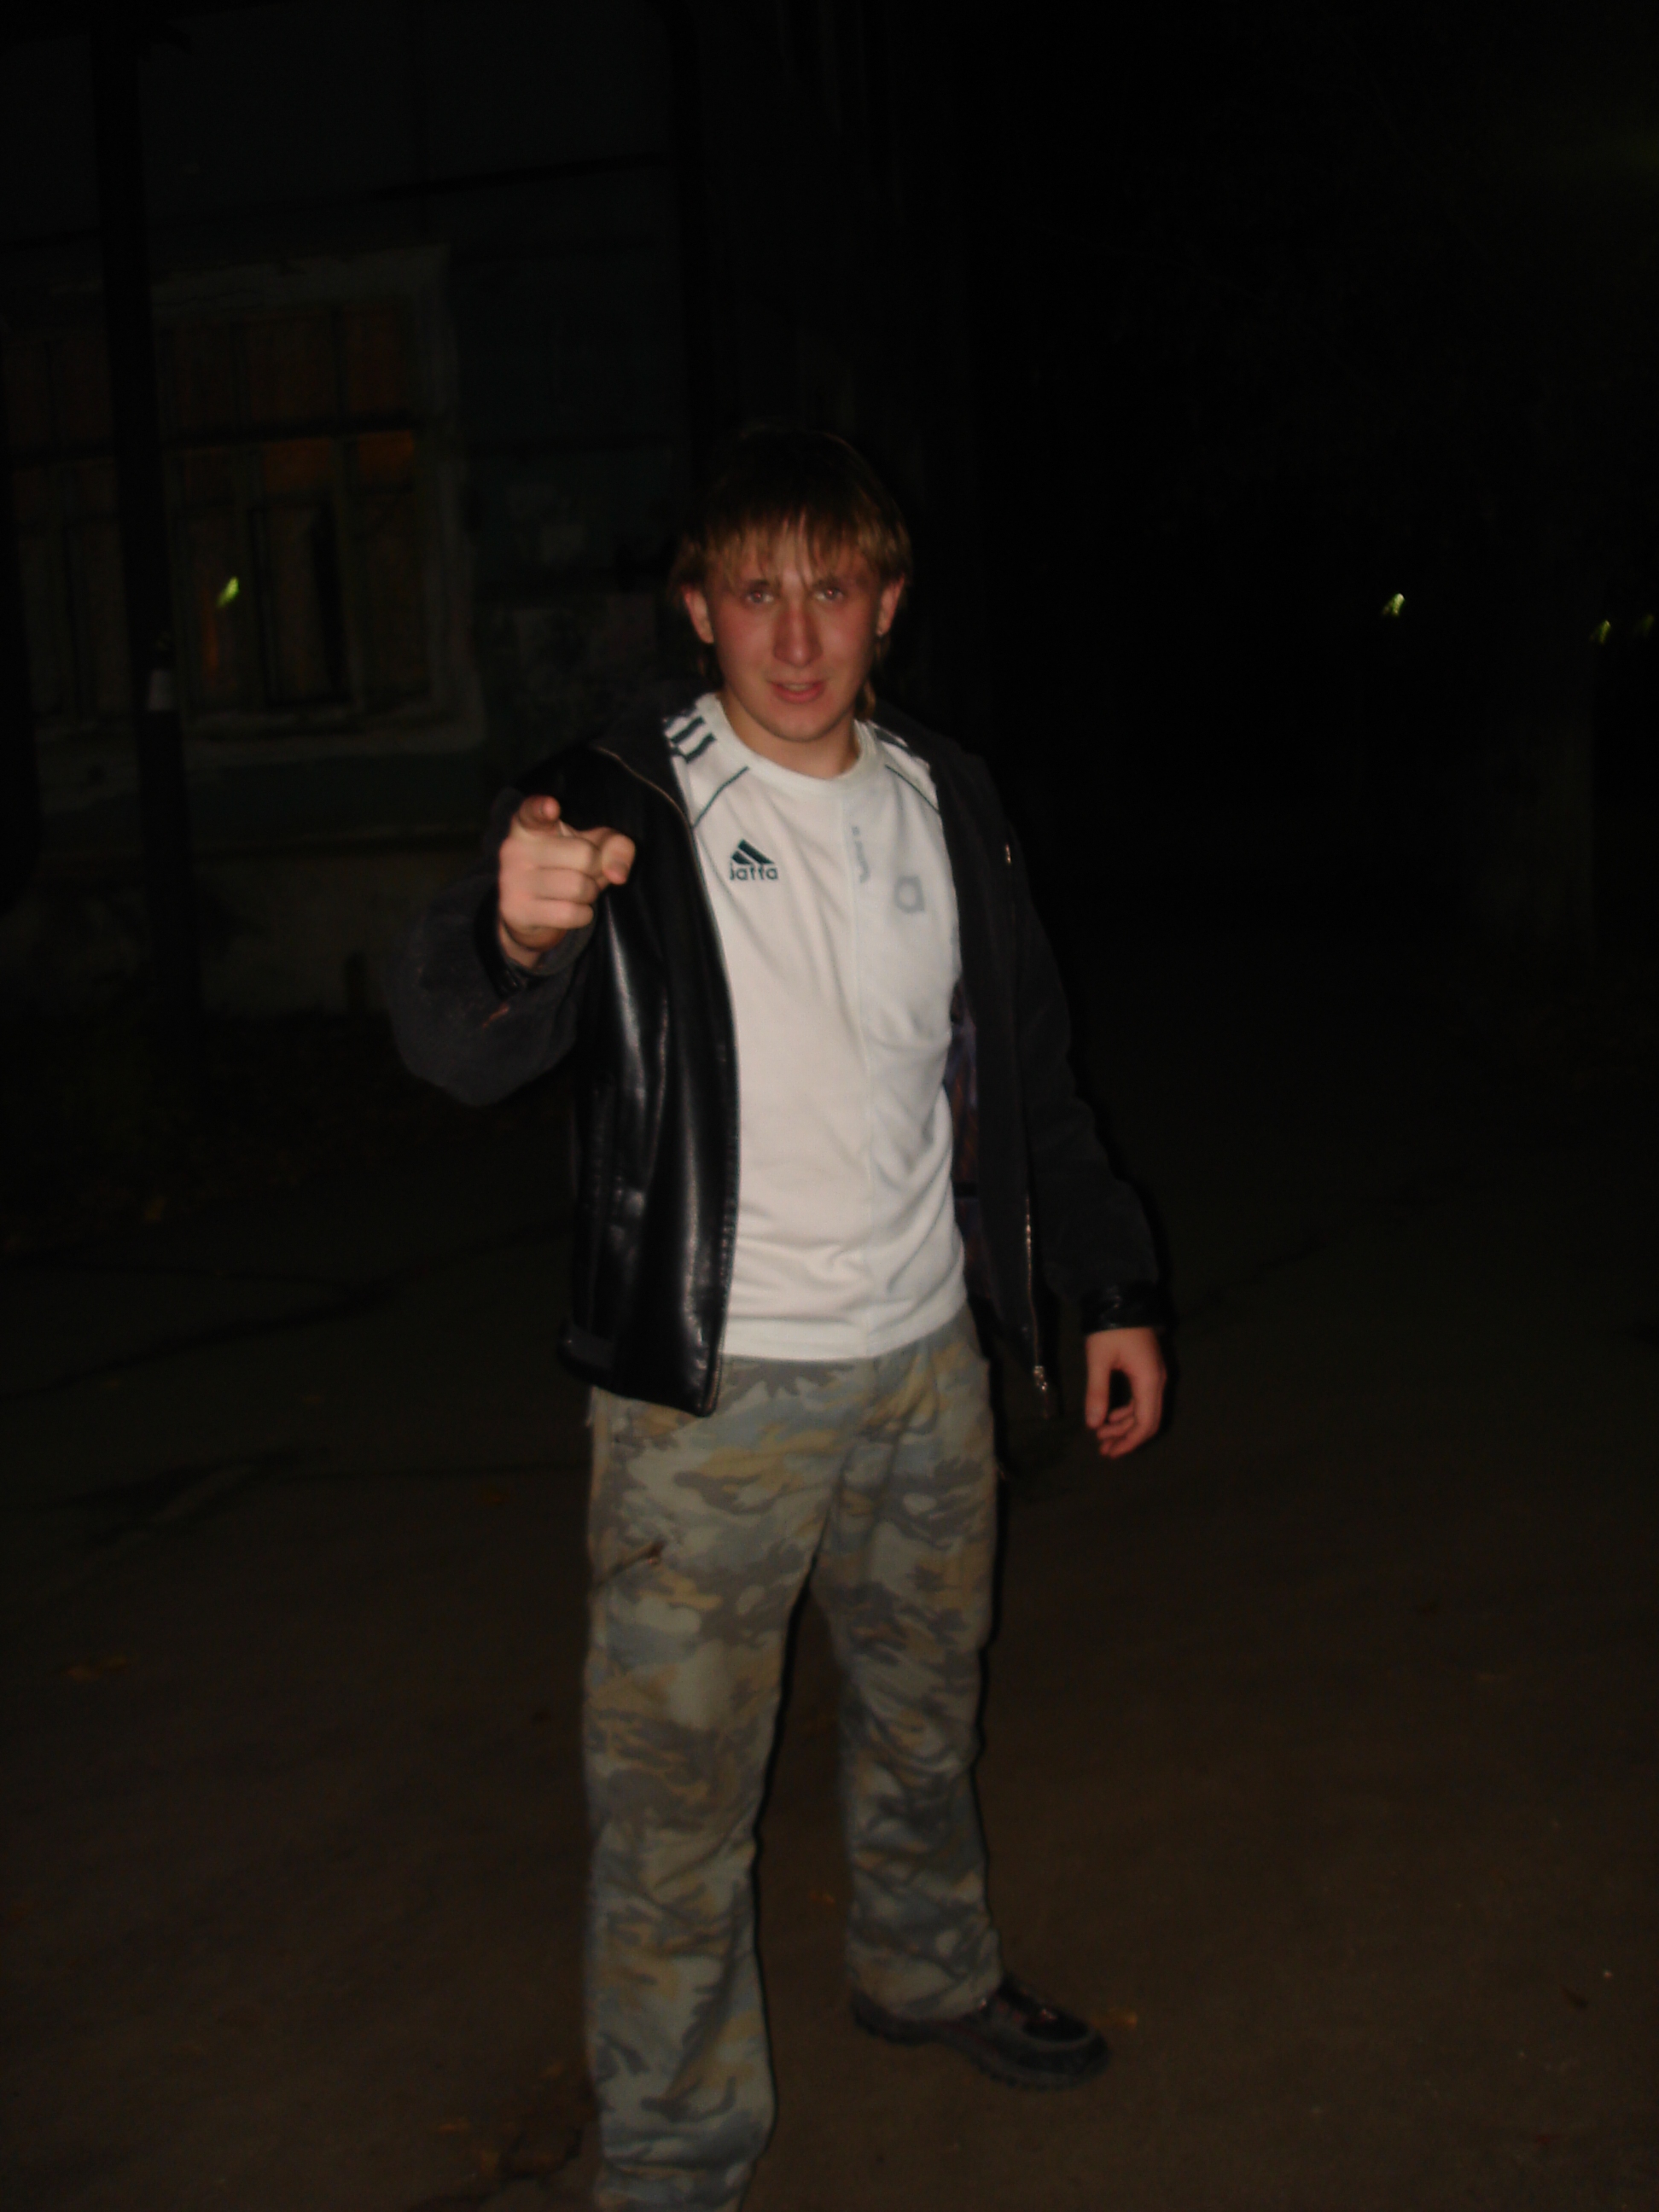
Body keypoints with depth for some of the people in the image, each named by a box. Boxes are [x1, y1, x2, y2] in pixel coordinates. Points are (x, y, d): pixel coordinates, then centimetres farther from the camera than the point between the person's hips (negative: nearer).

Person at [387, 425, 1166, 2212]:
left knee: (924, 1717, 23)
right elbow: (460, 1044, -25)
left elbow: (1023, 1073, 15)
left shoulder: (944, 805, 5)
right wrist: (515, 938, -47)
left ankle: (924, 1967, 49)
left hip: (925, 1365, 5)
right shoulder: (620, 805, -11)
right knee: (677, 1798, 3)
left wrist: (1110, 1287, 13)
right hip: (711, 1395, -5)